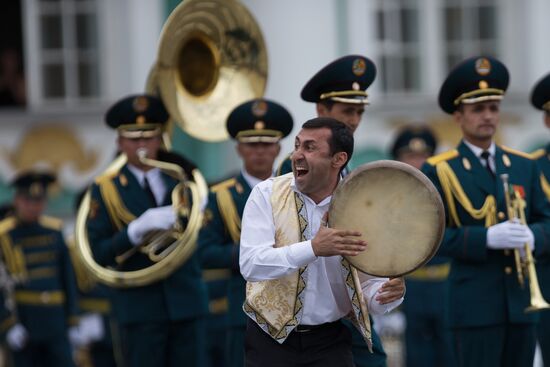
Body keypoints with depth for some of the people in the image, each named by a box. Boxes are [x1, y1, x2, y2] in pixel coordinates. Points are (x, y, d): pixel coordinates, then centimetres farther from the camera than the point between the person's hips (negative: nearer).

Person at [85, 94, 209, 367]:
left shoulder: (180, 178, 11)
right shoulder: (105, 189, 1)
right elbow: (98, 254, -5)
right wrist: (136, 230, -20)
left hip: (186, 301, 3)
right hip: (140, 309, -3)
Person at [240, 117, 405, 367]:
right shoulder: (267, 194, -7)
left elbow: (369, 286, -2)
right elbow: (250, 264, -21)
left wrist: (388, 294, -26)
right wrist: (313, 248, -34)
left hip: (330, 343, 1)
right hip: (270, 338, -1)